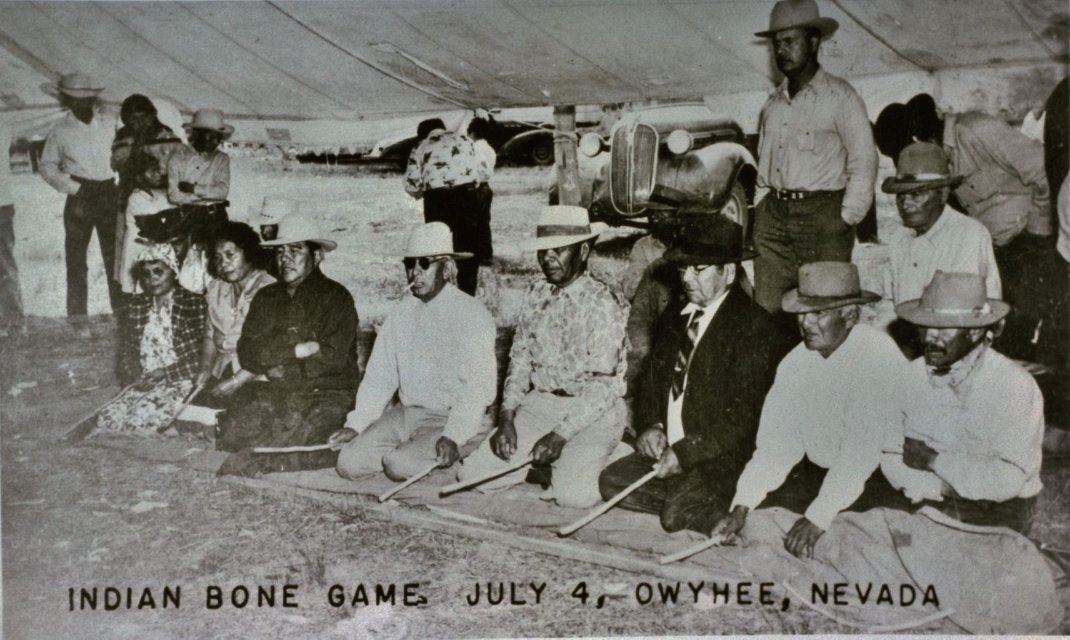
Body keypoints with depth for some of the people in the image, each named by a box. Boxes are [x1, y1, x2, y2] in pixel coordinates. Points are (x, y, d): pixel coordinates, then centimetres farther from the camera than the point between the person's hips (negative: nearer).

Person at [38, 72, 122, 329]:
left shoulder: (109, 124, 4)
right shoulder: (60, 132, -1)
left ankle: (121, 309, 14)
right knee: (76, 259, 2)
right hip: (79, 199, -2)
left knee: (114, 255, 5)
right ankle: (78, 317, 9)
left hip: (109, 195, 2)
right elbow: (47, 166, 3)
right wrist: (73, 188, -8)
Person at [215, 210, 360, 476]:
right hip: (272, 394, 5)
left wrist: (281, 369, -7)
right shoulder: (265, 298, 14)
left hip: (325, 393, -5)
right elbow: (247, 354, 3)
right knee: (233, 432, -20)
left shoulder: (336, 297, -1)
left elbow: (332, 357, -12)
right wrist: (298, 350, -9)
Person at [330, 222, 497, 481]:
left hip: (451, 420, -6)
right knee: (349, 463, -11)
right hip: (406, 413, 6)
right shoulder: (402, 314, 10)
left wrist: (453, 437, -27)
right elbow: (379, 377, 11)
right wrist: (355, 425, 1)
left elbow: (476, 388, -17)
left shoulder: (472, 315, -9)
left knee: (400, 466, -26)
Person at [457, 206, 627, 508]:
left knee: (573, 494, -28)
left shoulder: (602, 304, -13)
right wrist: (506, 418, -5)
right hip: (538, 404, 5)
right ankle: (545, 466, 14)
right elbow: (519, 361, 9)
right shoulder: (535, 297, 7)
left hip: (592, 413, -5)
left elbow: (602, 385, -17)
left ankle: (581, 465, 7)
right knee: (472, 475, -8)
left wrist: (560, 435, -23)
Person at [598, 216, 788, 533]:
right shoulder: (674, 315, 11)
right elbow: (652, 379, 18)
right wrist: (650, 425, -2)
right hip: (668, 449, 7)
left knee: (677, 515, -24)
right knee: (611, 482, -11)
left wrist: (684, 453, -20)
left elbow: (743, 416, -17)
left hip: (723, 458, -7)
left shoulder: (756, 328, -13)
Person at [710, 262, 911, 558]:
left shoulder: (877, 353, -18)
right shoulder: (796, 362, 2)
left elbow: (862, 449, -24)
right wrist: (741, 507, -14)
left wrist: (818, 517, -29)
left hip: (878, 478, -6)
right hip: (816, 475, 6)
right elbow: (776, 444, -1)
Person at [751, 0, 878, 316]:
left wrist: (846, 220, -8)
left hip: (822, 214, -5)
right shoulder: (772, 103, 16)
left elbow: (864, 163, -5)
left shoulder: (839, 95, -2)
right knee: (766, 311, 0)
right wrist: (762, 205, 12)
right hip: (773, 216, 5)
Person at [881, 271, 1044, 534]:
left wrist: (934, 460, -16)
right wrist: (941, 487, -19)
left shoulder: (1015, 387, -16)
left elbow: (1006, 482, -22)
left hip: (999, 515, -4)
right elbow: (891, 455, -3)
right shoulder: (912, 376, -2)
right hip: (931, 509, 4)